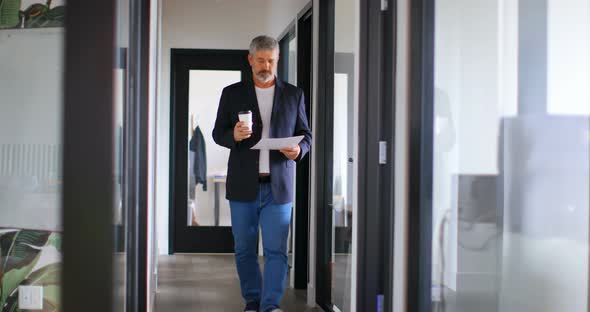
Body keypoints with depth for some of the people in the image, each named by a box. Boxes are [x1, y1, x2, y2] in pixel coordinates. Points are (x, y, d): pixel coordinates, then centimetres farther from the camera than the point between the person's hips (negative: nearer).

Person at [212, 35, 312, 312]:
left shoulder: (294, 95, 9)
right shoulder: (232, 94, 7)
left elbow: (306, 134, 12)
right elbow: (218, 133, 7)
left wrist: (298, 149, -11)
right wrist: (233, 135, -16)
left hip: (279, 186, 0)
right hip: (243, 185, 1)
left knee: (276, 249, -7)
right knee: (244, 249, 7)